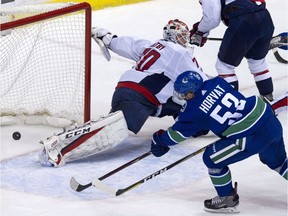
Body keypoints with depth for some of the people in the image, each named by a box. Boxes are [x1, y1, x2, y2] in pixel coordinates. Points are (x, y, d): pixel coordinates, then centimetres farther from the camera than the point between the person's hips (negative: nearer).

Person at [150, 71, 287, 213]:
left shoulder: (194, 110, -8)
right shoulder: (216, 83, 8)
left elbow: (176, 134, 5)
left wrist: (158, 139, 24)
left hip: (254, 136, -8)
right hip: (272, 121, 8)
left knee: (212, 158, 5)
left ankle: (228, 200, 19)